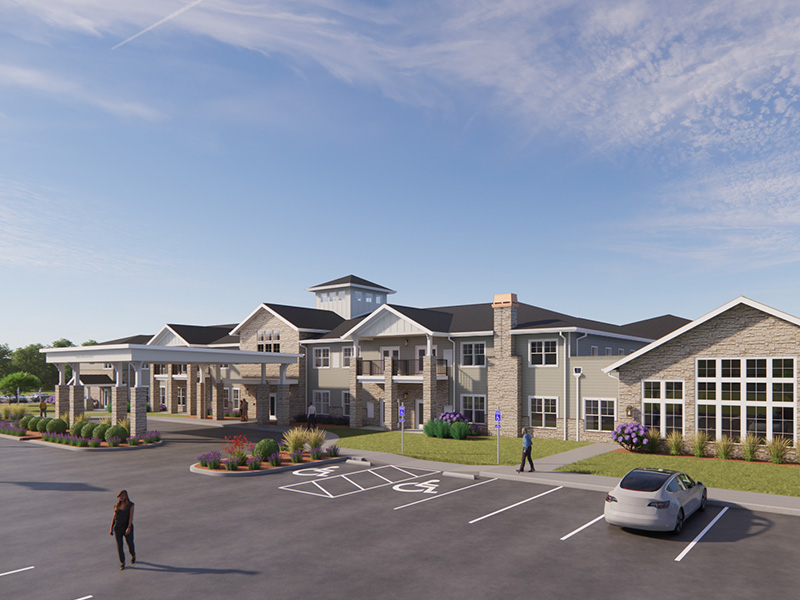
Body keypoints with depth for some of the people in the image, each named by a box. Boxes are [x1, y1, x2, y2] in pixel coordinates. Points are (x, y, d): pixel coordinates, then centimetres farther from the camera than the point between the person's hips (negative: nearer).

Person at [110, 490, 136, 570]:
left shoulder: (130, 505, -5)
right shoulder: (117, 505, 6)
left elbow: (131, 516, -13)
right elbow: (114, 517, 11)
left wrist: (129, 527, -23)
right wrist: (111, 529, 6)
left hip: (127, 527, -3)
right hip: (117, 527, 3)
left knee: (130, 544, 8)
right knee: (119, 545, -1)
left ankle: (133, 556, 37)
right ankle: (122, 563, 11)